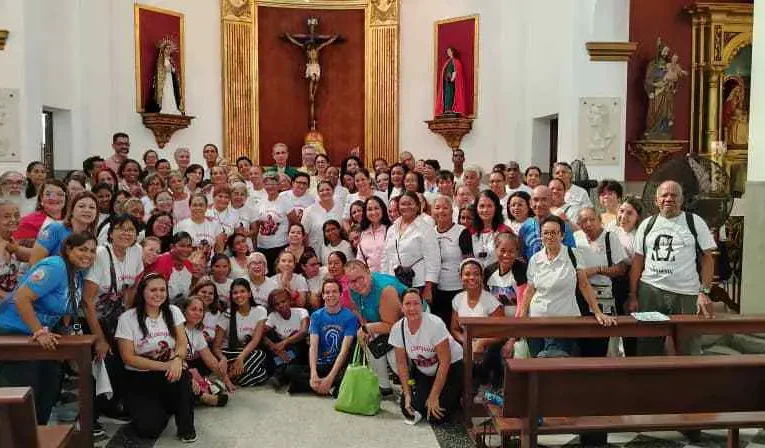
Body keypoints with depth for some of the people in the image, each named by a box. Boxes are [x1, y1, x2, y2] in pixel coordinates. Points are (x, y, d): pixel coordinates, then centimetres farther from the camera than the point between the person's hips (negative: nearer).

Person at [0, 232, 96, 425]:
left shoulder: (78, 275, 5)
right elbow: (21, 298, -30)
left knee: (50, 387, 13)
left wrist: (63, 335, 8)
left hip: (43, 334, 9)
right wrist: (40, 332, -29)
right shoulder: (55, 268, -23)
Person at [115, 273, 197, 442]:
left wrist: (177, 360, -30)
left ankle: (186, 426, -9)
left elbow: (182, 342, -6)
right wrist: (163, 366, -21)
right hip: (140, 378, -2)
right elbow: (129, 358, -11)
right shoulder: (127, 318, -9)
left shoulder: (173, 311, 0)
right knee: (148, 428, -23)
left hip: (169, 372, 2)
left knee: (182, 377, -35)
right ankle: (161, 409, 14)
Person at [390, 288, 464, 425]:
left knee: (437, 416, -16)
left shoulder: (435, 324, -28)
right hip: (422, 372, 5)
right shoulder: (397, 328, -14)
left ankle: (453, 399, 15)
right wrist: (407, 394, -11)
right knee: (409, 410, -11)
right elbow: (401, 363, -3)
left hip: (451, 366, -4)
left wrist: (434, 396, -21)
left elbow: (445, 362, -23)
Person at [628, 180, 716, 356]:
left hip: (687, 294, -2)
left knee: (688, 349, 5)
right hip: (650, 291, 2)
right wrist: (633, 296, 3)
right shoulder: (647, 224, 9)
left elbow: (706, 258, 1)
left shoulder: (695, 222, 3)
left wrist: (704, 292, -9)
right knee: (648, 348, 10)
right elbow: (637, 261, 8)